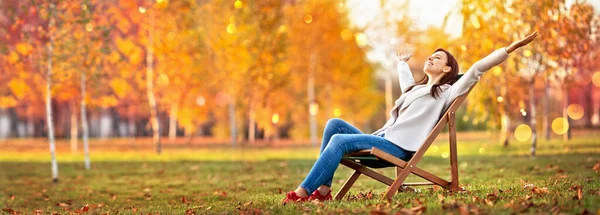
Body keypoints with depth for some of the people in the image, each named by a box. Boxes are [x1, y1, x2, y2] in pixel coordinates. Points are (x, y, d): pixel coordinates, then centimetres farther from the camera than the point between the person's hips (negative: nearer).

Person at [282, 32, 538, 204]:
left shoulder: (447, 91, 6)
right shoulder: (416, 88, 31)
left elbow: (476, 69, -3)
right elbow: (405, 81, 55)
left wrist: (511, 48, -9)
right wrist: (402, 62, 72)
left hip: (399, 147, -8)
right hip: (381, 140, 8)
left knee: (339, 140, -26)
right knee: (334, 124, -10)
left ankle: (301, 192, -30)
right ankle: (323, 189, -20)